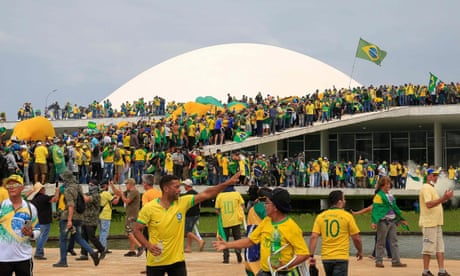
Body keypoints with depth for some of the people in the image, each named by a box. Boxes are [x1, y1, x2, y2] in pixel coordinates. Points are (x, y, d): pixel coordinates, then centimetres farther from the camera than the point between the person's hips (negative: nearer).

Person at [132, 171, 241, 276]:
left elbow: (205, 194, -6)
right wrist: (148, 245, -21)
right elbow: (137, 230, -5)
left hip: (177, 260, 2)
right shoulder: (149, 208, -11)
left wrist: (227, 183, -12)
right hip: (155, 261, -2)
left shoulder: (183, 203, -3)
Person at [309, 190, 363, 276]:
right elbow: (356, 238, -2)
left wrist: (311, 255, -3)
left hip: (326, 258, 5)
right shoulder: (347, 216, -5)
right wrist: (360, 251, 16)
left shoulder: (320, 216, 4)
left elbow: (313, 237, -4)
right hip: (341, 258, -5)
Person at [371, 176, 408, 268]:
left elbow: (395, 208, 26)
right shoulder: (379, 195, -7)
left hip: (392, 221, 8)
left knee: (394, 241, 5)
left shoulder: (391, 195, 17)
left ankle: (396, 261, 6)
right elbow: (375, 209, -14)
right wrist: (374, 221, -24)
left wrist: (401, 219, 27)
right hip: (383, 221, -7)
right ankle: (378, 261, 4)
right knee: (381, 242, -1)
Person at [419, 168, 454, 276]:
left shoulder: (432, 188, 20)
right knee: (429, 247, -5)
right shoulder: (426, 188, -13)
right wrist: (443, 198, -28)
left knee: (440, 247, 8)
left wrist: (445, 198, 10)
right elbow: (429, 204, -25)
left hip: (437, 223, 10)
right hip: (429, 223, -10)